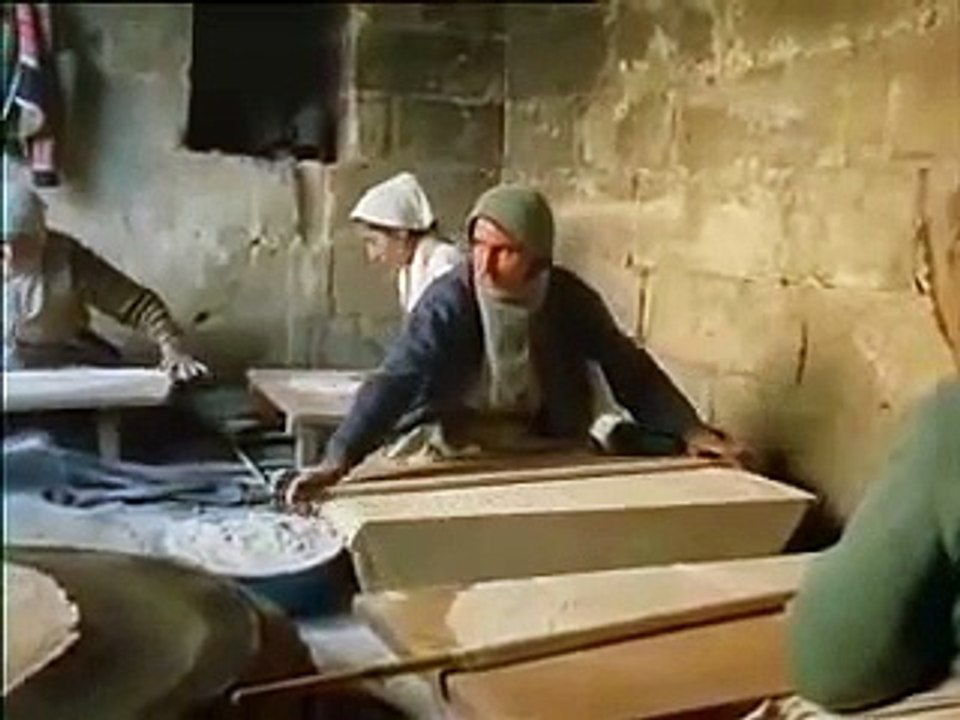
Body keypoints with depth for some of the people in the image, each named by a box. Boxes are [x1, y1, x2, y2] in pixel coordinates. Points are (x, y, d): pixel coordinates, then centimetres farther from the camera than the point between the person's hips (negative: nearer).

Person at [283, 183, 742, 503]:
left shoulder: (570, 299, -15)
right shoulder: (449, 301, -25)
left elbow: (629, 369, -6)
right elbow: (395, 382, -36)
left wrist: (690, 431, -15)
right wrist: (338, 458, -50)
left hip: (542, 448, 3)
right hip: (450, 446, -3)